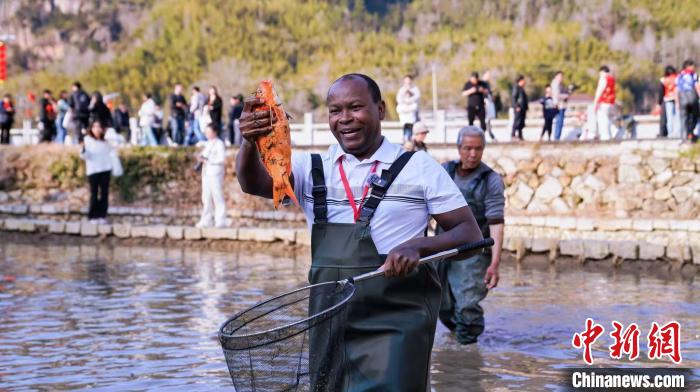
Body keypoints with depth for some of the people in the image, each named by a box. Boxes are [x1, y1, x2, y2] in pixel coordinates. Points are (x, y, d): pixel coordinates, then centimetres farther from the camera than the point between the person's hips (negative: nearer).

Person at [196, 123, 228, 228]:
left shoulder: (219, 143, -6)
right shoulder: (207, 144, 19)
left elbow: (222, 159, -14)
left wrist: (208, 160, -18)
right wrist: (200, 158, 2)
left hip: (216, 173, -8)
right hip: (206, 172, 8)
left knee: (217, 197, -8)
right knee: (206, 198, 7)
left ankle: (220, 221, -6)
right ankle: (206, 221, 10)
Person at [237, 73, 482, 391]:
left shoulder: (418, 167, 0)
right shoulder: (312, 168, 8)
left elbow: (470, 234, 0)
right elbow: (253, 182, -9)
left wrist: (418, 246, -20)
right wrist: (249, 142, -31)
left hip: (396, 325, -4)